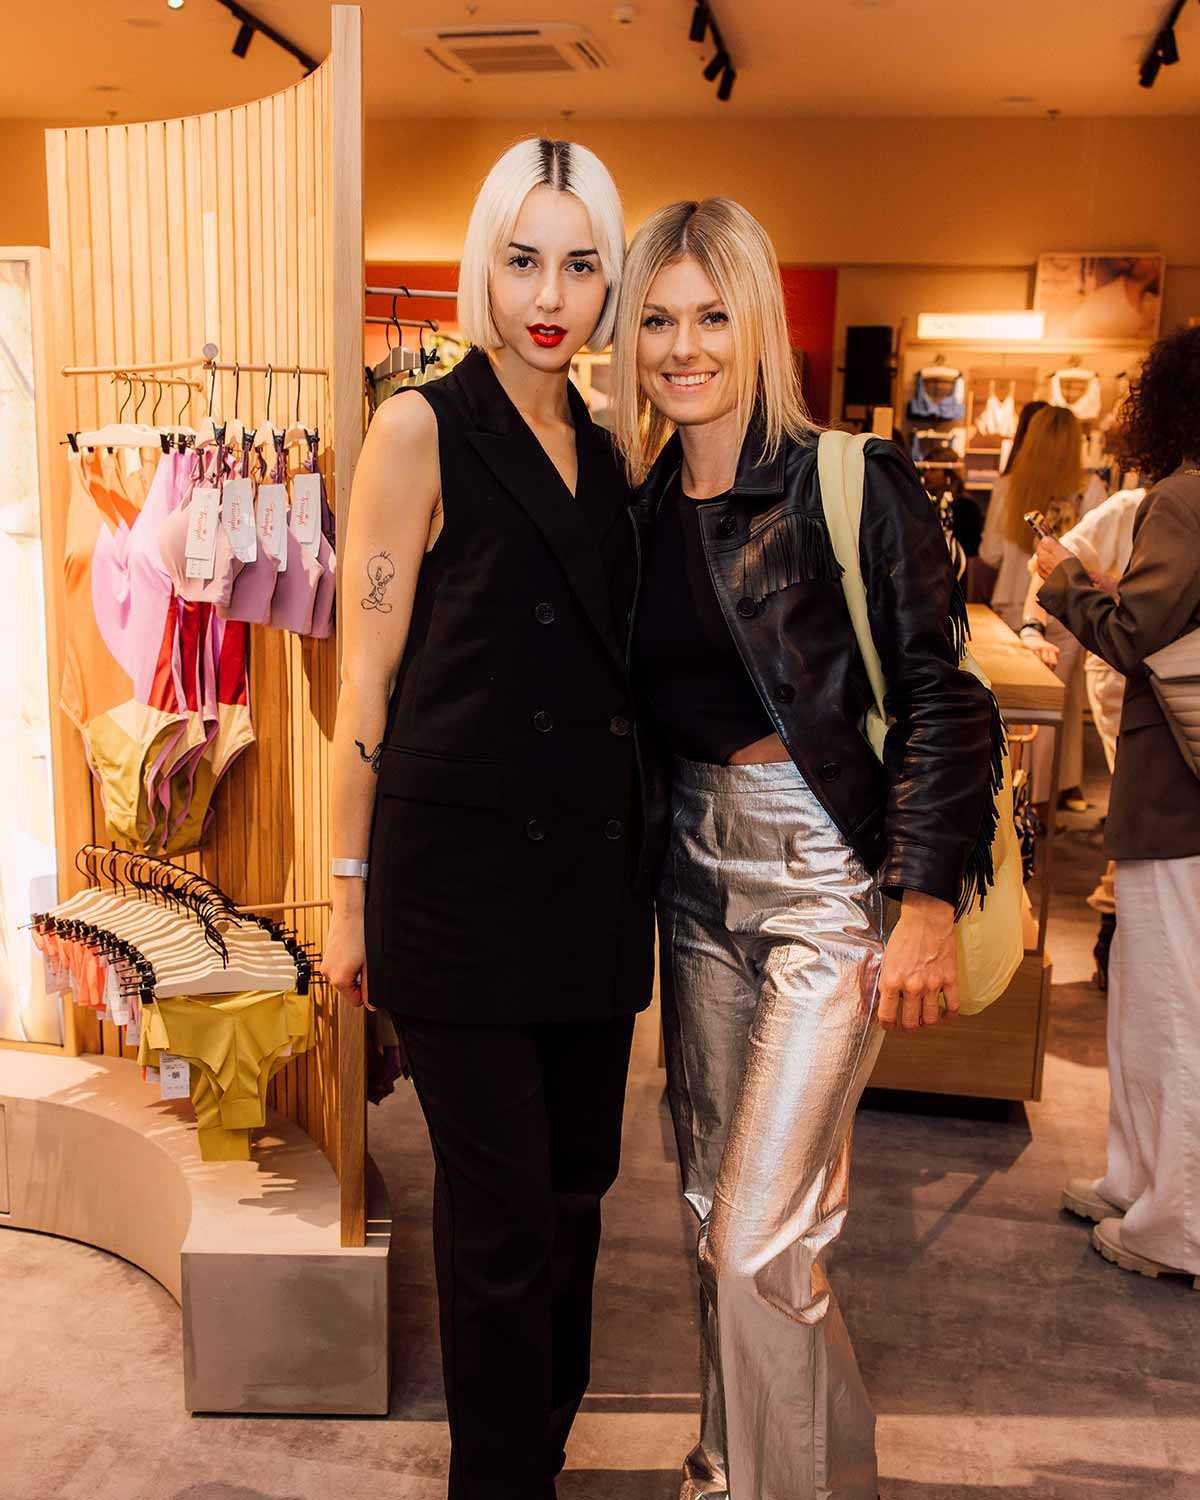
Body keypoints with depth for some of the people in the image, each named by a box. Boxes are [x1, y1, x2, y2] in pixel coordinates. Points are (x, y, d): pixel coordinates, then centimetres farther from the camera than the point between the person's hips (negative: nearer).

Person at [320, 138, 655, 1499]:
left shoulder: (601, 452, 13)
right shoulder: (425, 427, -5)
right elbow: (367, 676, -6)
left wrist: (637, 855, 15)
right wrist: (351, 890, -7)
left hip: (592, 864, 6)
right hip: (463, 864, -6)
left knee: (576, 1181, 16)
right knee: (502, 1208, 3)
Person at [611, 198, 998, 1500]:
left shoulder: (853, 486, -9)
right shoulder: (640, 508, 7)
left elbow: (940, 695, -10)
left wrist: (926, 897, -16)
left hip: (827, 869, -6)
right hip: (698, 866, 6)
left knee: (762, 1236, -6)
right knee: (713, 1203, 15)